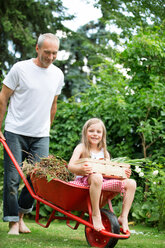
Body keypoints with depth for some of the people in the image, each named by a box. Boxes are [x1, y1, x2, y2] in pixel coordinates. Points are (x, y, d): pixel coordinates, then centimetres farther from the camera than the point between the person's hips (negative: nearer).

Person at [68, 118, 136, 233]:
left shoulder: (105, 152, 20)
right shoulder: (81, 148, 5)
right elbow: (70, 166, -10)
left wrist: (124, 174, -4)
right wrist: (80, 169, -34)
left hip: (104, 182, 5)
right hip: (85, 180, -5)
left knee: (131, 183, -12)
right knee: (96, 177, -42)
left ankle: (123, 217, -10)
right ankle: (95, 214, -31)